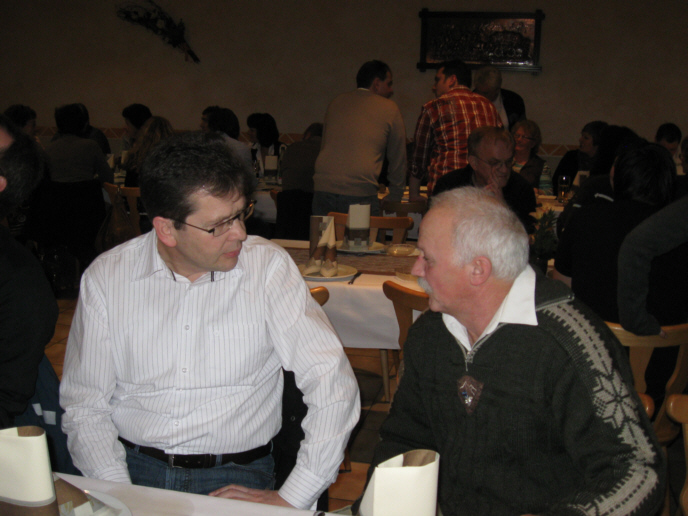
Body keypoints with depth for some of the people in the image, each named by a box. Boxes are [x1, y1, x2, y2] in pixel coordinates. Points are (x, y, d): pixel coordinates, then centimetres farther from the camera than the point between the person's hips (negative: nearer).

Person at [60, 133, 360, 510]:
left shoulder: (267, 266, -5)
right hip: (132, 468, 1)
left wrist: (290, 498, -14)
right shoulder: (106, 277, 0)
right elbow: (85, 404, 3)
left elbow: (333, 383, -9)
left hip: (235, 477, -1)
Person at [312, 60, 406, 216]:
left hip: (323, 188, 4)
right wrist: (394, 199, 26)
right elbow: (398, 158, 14)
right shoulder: (389, 108, 9)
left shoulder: (336, 103, 22)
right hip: (361, 193, -4)